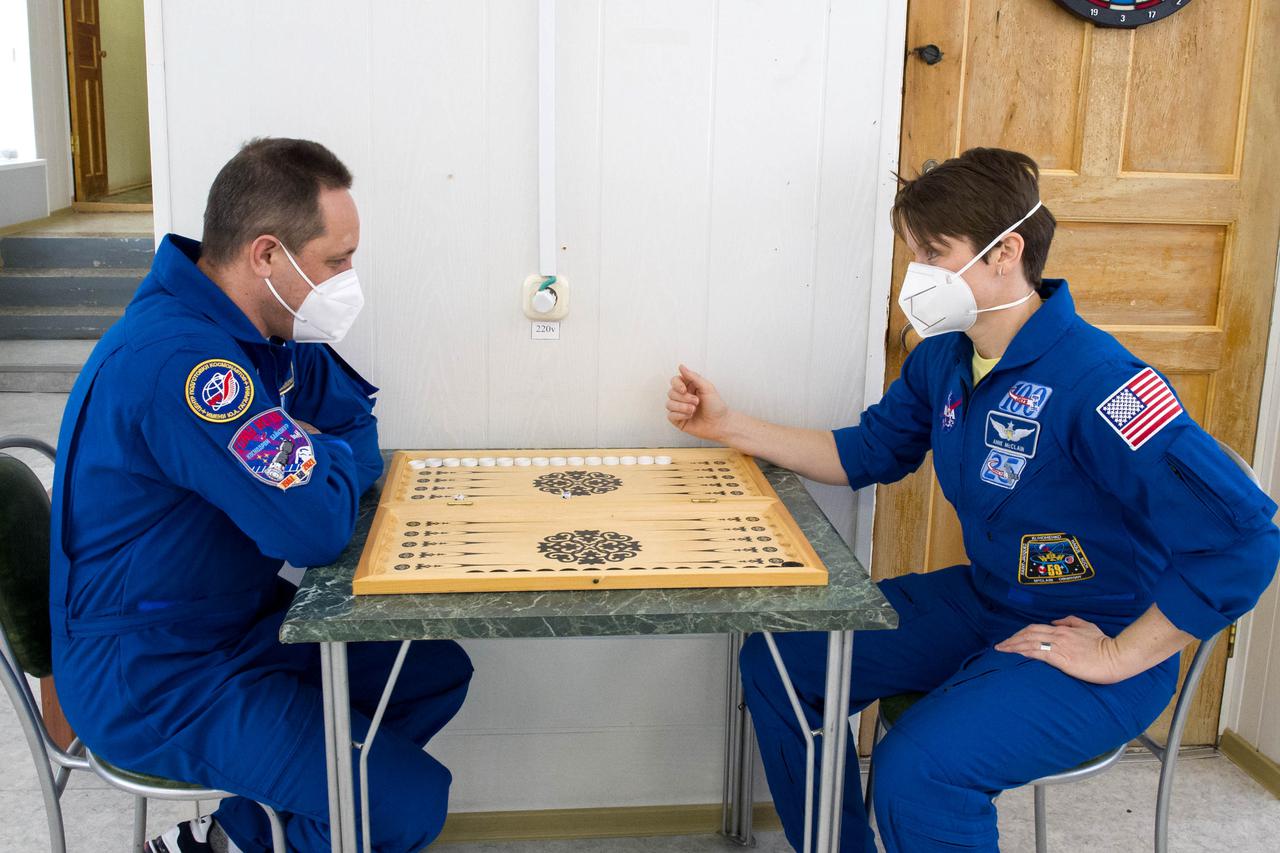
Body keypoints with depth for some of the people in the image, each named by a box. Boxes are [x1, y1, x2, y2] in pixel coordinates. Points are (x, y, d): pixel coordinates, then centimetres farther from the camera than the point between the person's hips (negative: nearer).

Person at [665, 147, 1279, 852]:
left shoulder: (1094, 381, -27)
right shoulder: (944, 356, 0)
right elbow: (868, 454, 15)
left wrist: (1117, 658, -23)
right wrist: (729, 427, 10)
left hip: (1091, 641, -8)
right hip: (981, 603, 8)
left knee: (916, 772, -31)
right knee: (776, 662, 4)